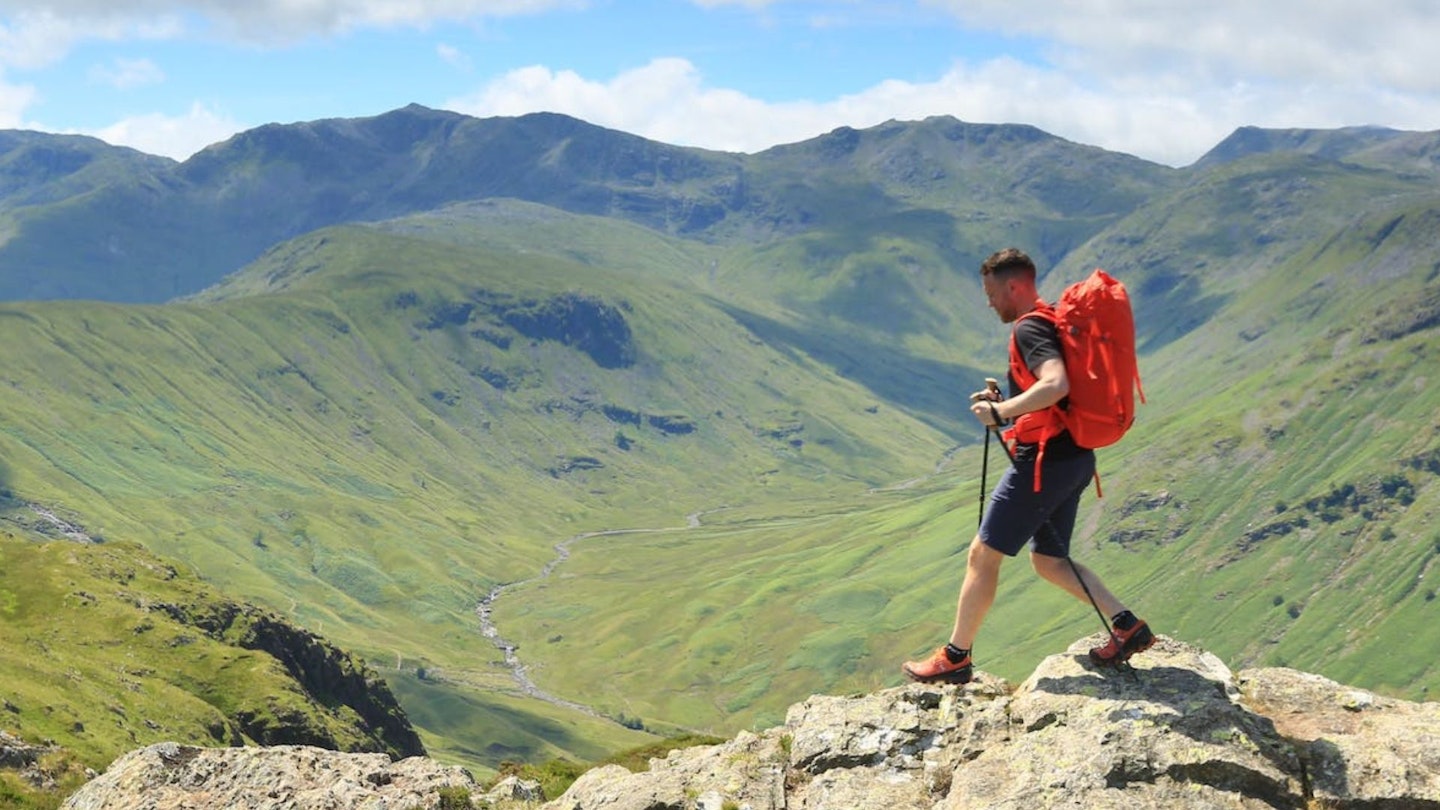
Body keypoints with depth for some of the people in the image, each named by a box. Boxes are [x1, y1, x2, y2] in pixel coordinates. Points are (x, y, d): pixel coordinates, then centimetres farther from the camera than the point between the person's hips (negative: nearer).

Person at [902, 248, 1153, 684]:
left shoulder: (1029, 329, -15)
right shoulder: (1053, 322, 16)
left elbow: (1056, 385, -32)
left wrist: (1001, 411, -24)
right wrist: (1005, 402, 14)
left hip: (1044, 460, -10)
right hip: (1074, 458, 10)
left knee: (982, 554, -1)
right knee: (1048, 560, 17)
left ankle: (955, 657, 6)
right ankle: (1127, 626, 9)